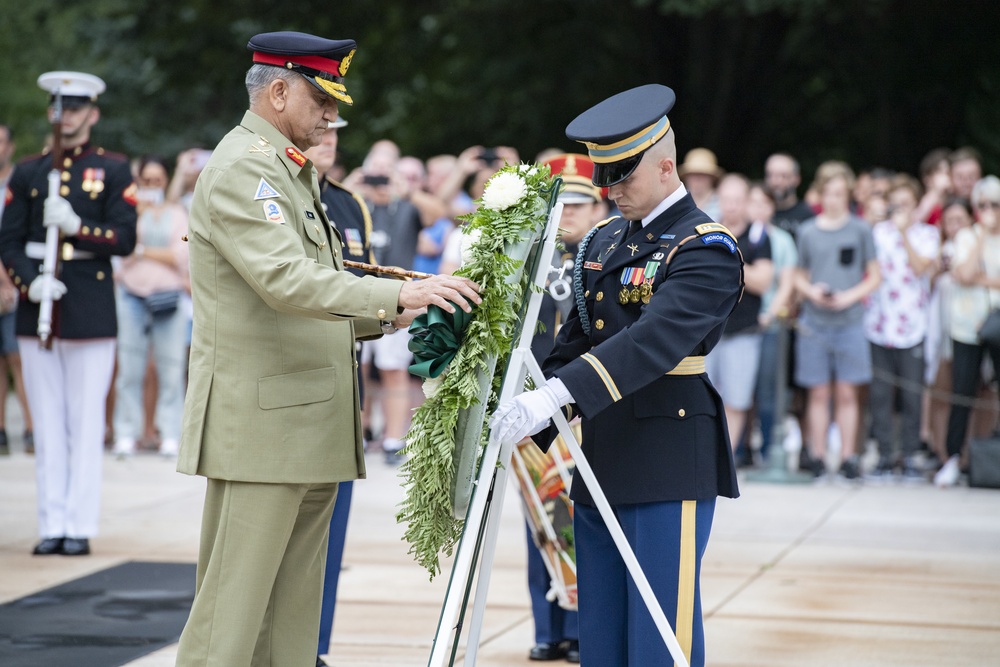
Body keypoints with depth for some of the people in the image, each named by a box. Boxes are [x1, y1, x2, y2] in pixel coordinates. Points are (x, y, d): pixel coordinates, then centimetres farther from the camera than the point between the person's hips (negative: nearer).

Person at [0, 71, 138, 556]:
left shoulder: (114, 171, 3)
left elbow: (125, 240, -4)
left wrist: (76, 226, -19)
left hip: (91, 311, -2)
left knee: (85, 424, -2)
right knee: (48, 425, 4)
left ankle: (80, 526, 2)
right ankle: (52, 525, 8)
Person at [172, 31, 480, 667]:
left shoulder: (295, 172, 20)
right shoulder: (241, 168, -12)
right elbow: (286, 281, -25)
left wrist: (391, 316, 11)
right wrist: (398, 292, -31)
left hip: (307, 429, 10)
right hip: (260, 423, -10)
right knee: (232, 614, -8)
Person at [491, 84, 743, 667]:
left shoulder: (706, 249, -11)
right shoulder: (603, 242, 15)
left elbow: (655, 339, -26)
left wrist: (554, 395, -36)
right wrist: (531, 427, 13)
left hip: (670, 466, -8)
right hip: (601, 465, 8)